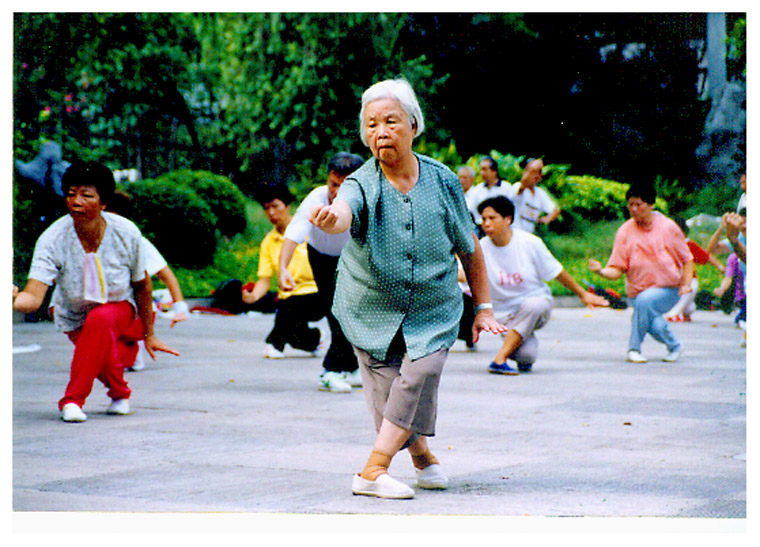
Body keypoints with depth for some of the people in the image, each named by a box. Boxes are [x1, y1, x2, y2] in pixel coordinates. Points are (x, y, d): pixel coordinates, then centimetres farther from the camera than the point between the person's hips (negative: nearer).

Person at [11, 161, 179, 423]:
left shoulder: (126, 233, -22)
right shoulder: (53, 240, -27)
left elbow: (142, 285, -6)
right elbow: (33, 297, -37)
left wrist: (149, 335, 1)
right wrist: (14, 300, -61)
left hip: (120, 307, 0)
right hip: (74, 316, 0)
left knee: (100, 319, -36)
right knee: (107, 362, -26)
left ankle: (73, 399, -25)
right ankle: (120, 393, 11)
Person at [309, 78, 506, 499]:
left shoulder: (442, 180, -6)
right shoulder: (362, 185, -13)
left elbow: (469, 247, 4)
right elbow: (344, 212, -39)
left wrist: (483, 307, 6)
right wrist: (328, 219, -63)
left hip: (433, 310, 0)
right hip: (372, 309, 0)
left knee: (420, 374, -20)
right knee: (387, 392, 0)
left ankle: (373, 471, -16)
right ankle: (423, 457, 27)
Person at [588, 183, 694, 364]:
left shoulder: (668, 227, -1)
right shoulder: (624, 232, 0)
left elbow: (687, 260, 8)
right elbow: (617, 270, -4)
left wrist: (686, 284, -7)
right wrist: (601, 271, -25)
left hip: (667, 289, -1)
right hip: (637, 291, 1)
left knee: (645, 300, -34)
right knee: (655, 325, -29)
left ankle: (635, 347, -18)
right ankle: (674, 346, 3)